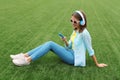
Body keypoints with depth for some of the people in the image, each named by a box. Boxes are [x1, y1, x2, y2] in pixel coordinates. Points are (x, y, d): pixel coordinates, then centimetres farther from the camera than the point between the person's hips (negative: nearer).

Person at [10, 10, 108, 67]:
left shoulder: (84, 33, -19)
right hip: (71, 54, 8)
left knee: (50, 44, -20)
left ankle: (28, 60, -20)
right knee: (49, 43, -5)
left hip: (74, 58, -8)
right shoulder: (75, 31, 8)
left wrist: (97, 64, -8)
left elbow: (90, 50, -13)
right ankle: (25, 55, -7)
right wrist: (66, 41, -11)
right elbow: (69, 47, 11)